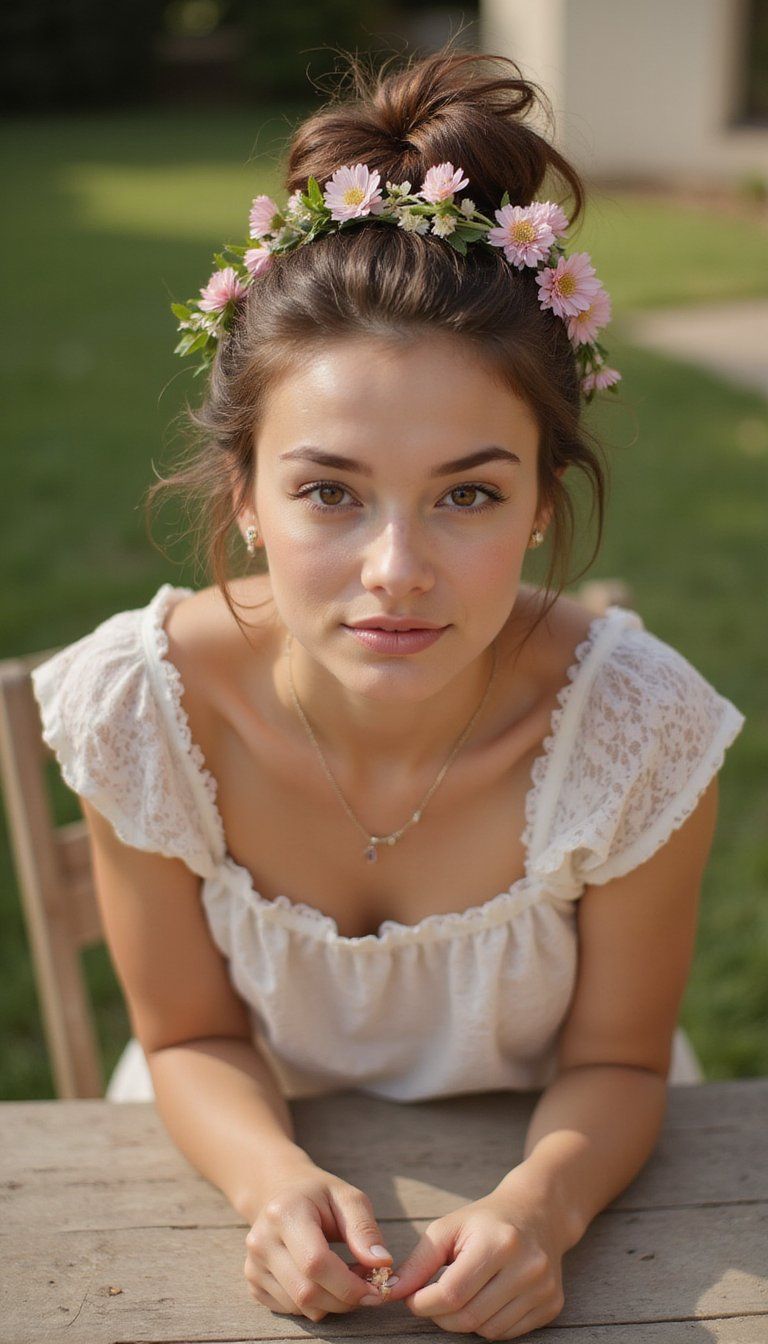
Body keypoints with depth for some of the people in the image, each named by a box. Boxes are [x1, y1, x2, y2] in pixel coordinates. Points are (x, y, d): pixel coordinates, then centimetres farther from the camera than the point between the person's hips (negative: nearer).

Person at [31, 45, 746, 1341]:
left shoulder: (639, 728, -25)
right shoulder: (139, 706, -23)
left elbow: (614, 1061, -10)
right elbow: (192, 1037, -9)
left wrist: (538, 1204, -28)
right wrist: (274, 1181, -27)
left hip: (530, 1169, 1)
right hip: (256, 1156, 0)